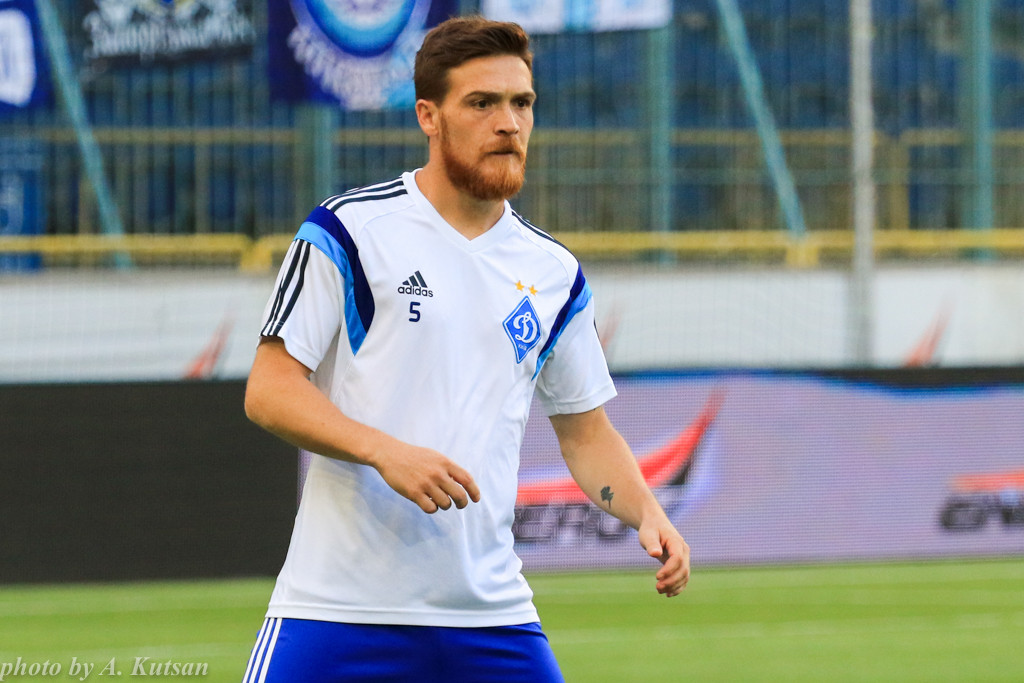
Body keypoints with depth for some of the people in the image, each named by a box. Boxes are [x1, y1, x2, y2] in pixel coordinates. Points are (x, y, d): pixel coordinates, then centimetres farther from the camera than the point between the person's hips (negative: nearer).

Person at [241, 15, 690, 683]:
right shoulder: (349, 231, -3)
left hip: (492, 614, 4)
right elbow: (269, 391, -6)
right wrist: (386, 452, -20)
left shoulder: (555, 274, 12)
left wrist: (648, 515, 1)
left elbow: (586, 432, 20)